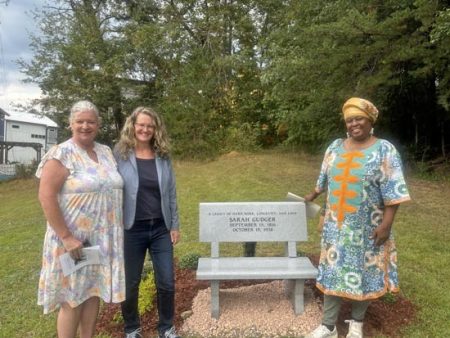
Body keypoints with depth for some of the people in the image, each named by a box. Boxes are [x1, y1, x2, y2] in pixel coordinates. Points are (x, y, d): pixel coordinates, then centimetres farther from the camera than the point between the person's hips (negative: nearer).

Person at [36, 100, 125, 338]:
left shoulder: (106, 152, 8)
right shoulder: (61, 154, -11)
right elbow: (46, 197, -16)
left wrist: (115, 231, 12)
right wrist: (66, 237, -20)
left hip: (103, 238, 6)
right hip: (74, 239, -5)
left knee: (94, 291, 16)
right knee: (72, 298, 6)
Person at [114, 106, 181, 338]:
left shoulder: (163, 157, 4)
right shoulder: (120, 155, -5)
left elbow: (171, 194, 7)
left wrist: (175, 225, 5)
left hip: (160, 229, 3)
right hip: (131, 230, -2)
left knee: (166, 282, 8)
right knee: (130, 284, 12)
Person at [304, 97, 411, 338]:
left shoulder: (384, 150, -9)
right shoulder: (335, 147, 5)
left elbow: (393, 192, -12)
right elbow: (325, 178, 19)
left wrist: (386, 224, -17)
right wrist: (313, 195, 28)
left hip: (367, 227, -3)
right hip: (336, 224, 4)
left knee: (364, 272, 10)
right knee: (333, 270, 7)